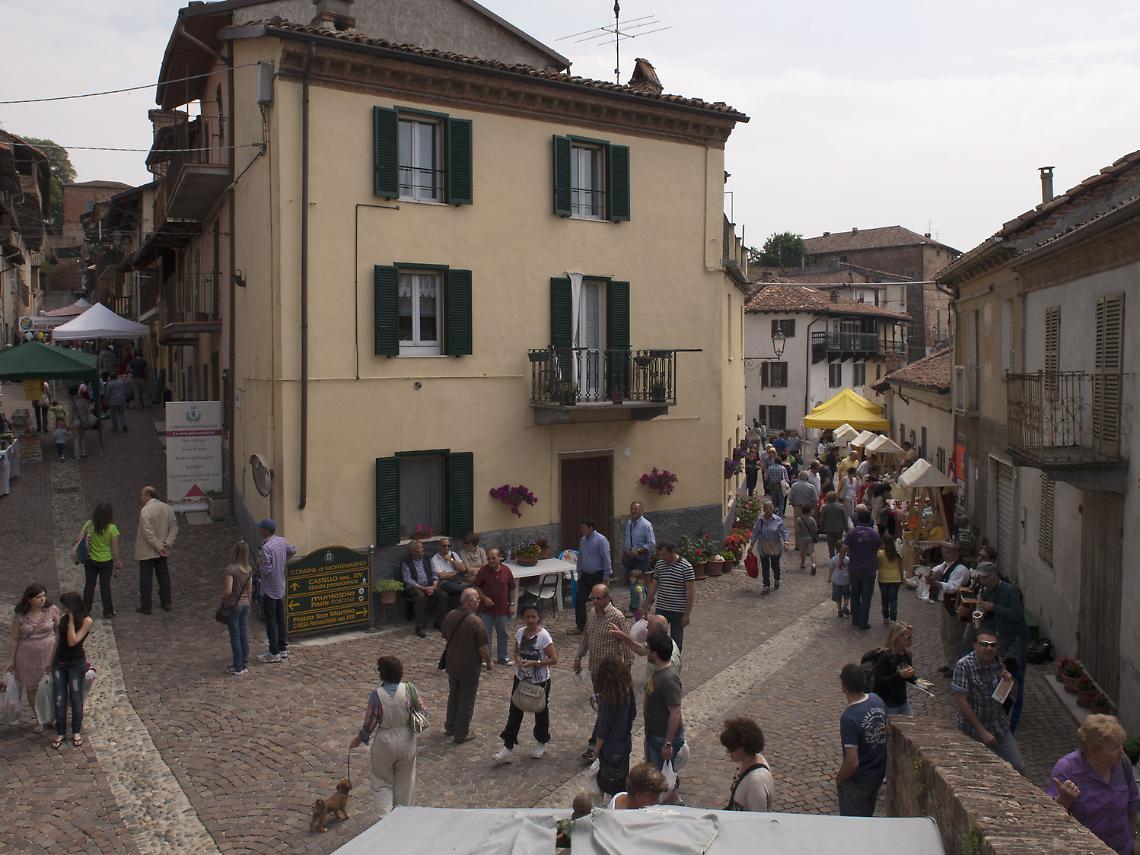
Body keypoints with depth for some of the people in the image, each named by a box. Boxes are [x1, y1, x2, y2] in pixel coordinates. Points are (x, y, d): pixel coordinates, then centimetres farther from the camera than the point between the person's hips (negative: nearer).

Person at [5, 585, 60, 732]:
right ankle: (39, 719, 31)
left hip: (50, 655, 0)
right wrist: (11, 661, -1)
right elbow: (14, 640, -3)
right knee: (31, 688, 11)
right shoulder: (20, 616, -10)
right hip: (28, 658, 0)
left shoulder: (52, 610, -9)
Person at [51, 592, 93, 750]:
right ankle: (61, 732, 21)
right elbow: (58, 640, 9)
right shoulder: (63, 618, 0)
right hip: (59, 662, 4)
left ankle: (76, 731, 25)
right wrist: (51, 661, 12)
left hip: (76, 664, -4)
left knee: (76, 698, 8)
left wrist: (72, 619, -23)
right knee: (59, 699, 8)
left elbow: (73, 641, -24)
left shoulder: (86, 621, -16)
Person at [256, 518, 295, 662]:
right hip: (281, 587, 8)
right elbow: (292, 551, 20)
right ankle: (283, 648, 24)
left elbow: (266, 570, -24)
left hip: (269, 590, -8)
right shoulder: (282, 541, 1)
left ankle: (274, 653, 8)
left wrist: (258, 563, -6)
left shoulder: (266, 548, -24)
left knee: (270, 621, 1)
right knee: (280, 618, 16)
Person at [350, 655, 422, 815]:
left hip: (385, 742, -2)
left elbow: (369, 723, -12)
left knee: (383, 781, 19)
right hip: (406, 741, 2)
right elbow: (421, 711, -3)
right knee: (404, 781, 22)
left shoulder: (376, 694, -21)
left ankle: (385, 815, 11)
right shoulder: (409, 689, -15)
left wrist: (360, 739, 7)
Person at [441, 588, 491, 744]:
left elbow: (444, 636, 9)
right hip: (469, 667, -6)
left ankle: (450, 727, 37)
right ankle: (461, 734, 19)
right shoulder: (476, 622, -26)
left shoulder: (450, 616, -7)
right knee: (467, 700, 10)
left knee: (453, 695, 24)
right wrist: (488, 662, -2)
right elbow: (483, 648, -20)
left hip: (452, 663, 6)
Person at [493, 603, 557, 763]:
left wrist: (534, 663, -26)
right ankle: (508, 748, 11)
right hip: (521, 679, 4)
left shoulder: (543, 636, -21)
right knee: (514, 712, 5)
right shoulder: (519, 632, -4)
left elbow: (554, 659, -19)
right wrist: (517, 659, -11)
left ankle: (541, 743, 37)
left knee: (540, 712, 15)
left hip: (540, 682, -4)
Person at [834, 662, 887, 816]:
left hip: (857, 781, -7)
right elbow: (884, 730, 8)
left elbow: (852, 762, -30)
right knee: (867, 816, 27)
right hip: (878, 773, 7)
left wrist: (839, 779, -11)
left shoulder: (849, 718, -33)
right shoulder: (877, 701, -10)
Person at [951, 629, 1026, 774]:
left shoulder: (997, 663, -1)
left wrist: (1008, 680, -10)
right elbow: (961, 700, -21)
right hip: (973, 730, -5)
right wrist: (982, 731, -19)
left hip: (999, 726, 5)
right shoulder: (964, 665, -20)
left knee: (1018, 768, 6)